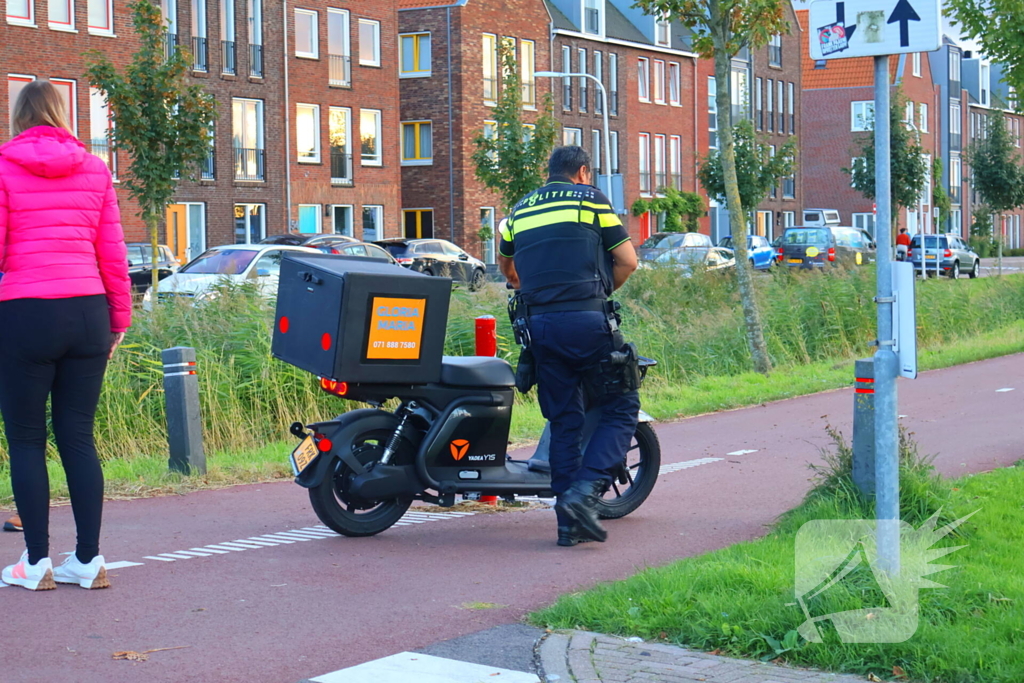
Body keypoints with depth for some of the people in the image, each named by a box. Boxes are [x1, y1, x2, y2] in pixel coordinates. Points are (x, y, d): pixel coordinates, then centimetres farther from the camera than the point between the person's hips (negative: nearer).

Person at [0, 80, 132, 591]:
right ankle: (89, 559, 8)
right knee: (78, 437, 8)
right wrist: (120, 318, 14)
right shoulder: (94, 169, 8)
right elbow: (113, 252, 7)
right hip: (87, 313, 4)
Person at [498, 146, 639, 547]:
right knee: (621, 409, 4)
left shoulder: (521, 209, 19)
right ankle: (586, 490, -15)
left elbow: (504, 263, 36)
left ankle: (568, 521, 9)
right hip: (586, 320, -5)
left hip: (540, 323, 5)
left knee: (564, 420, 11)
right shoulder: (590, 199, 5)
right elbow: (627, 261, 2)